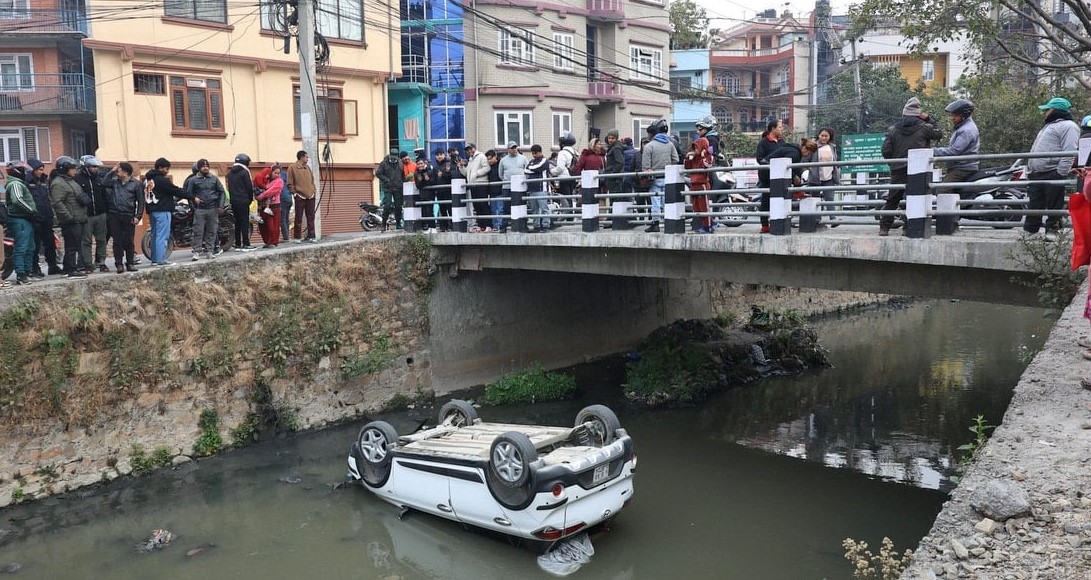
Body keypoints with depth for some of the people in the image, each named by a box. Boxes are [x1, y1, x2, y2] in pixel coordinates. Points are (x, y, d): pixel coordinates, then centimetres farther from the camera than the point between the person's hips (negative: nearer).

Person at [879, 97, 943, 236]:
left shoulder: (892, 129, 7)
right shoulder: (924, 127, -1)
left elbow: (886, 151, 3)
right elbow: (939, 134, 16)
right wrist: (929, 120, 18)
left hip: (897, 171, 3)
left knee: (892, 200, 9)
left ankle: (884, 227, 8)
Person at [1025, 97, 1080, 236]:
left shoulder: (1067, 126, -4)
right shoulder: (1048, 126, 28)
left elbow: (1069, 152, -15)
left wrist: (1061, 173, -21)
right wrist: (1030, 170, 24)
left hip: (1053, 175, -9)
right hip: (1036, 175, 9)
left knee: (1054, 207, -4)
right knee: (1033, 207, 9)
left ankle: (1052, 232, -1)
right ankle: (1028, 233, 12)